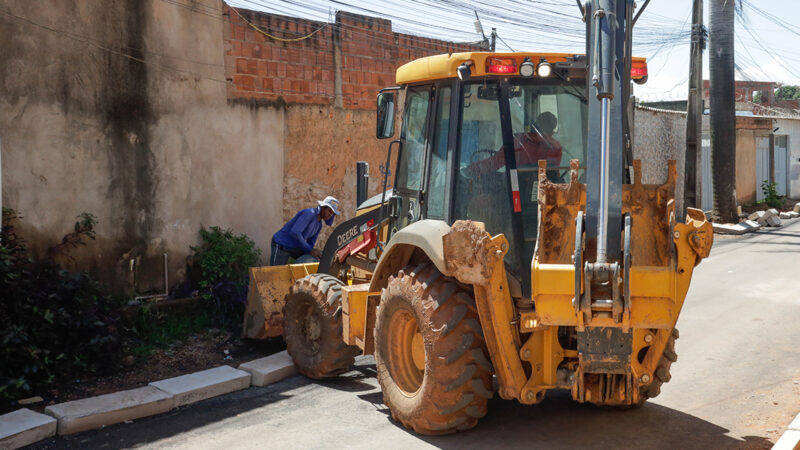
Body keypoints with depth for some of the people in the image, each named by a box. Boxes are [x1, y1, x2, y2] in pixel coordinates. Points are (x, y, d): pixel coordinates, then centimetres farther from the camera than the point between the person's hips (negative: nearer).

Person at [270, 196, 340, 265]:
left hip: (295, 248, 8)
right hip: (281, 246, -8)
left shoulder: (319, 225, 5)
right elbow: (294, 232, -33)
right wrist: (310, 250, -28)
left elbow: (310, 243, 7)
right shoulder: (309, 213, -22)